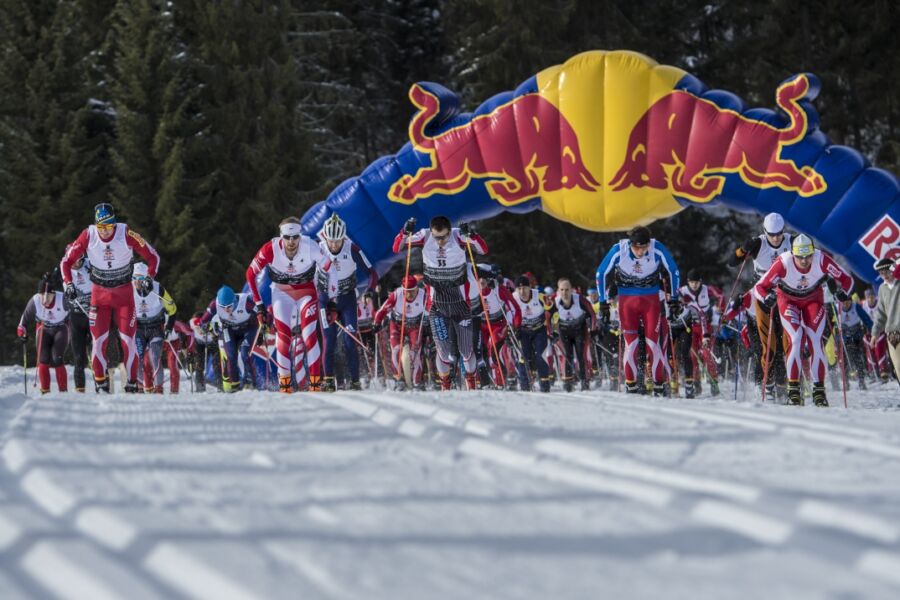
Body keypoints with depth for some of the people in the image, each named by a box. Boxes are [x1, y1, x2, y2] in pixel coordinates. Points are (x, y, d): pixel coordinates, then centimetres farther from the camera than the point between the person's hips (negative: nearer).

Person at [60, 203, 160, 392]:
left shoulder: (127, 234, -18)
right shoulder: (88, 236, -14)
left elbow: (152, 257, -6)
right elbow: (67, 261, -2)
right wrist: (68, 284, -13)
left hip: (124, 294, -1)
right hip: (99, 294, 1)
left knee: (128, 339, -6)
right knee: (98, 340, -4)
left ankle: (132, 384, 1)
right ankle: (101, 383, 4)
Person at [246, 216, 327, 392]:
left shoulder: (311, 247, -27)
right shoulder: (271, 249, -26)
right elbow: (251, 273, -12)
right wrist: (258, 303, -11)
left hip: (307, 292, -1)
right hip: (282, 292, 1)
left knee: (310, 336, -15)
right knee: (283, 336, -8)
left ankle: (315, 383, -10)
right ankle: (284, 383, 4)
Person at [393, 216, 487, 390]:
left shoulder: (459, 237, -17)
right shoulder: (425, 237, -13)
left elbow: (483, 250, -26)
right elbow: (397, 248, -14)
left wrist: (471, 235, -42)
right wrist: (405, 232, -31)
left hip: (461, 302, -1)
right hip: (436, 303, 1)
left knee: (466, 348, 9)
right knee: (444, 350, -2)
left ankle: (471, 380, 36)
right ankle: (445, 383, 24)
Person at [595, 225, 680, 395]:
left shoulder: (658, 249, -18)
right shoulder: (618, 250, -19)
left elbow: (673, 271, 0)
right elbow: (601, 273, -4)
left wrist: (674, 298, 4)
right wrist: (603, 303, -2)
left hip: (651, 300, 0)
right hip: (627, 300, 0)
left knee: (653, 342, -5)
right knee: (631, 343, -5)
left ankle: (659, 385, 2)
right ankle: (631, 385, 4)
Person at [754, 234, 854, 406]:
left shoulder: (822, 260, -30)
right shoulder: (783, 263, -34)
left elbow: (846, 279, -19)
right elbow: (760, 287, -28)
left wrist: (842, 292, -37)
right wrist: (767, 298, -47)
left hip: (813, 299, 1)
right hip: (788, 300, -1)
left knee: (815, 340, -10)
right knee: (795, 340, -18)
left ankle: (819, 389, -1)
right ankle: (793, 388, -10)